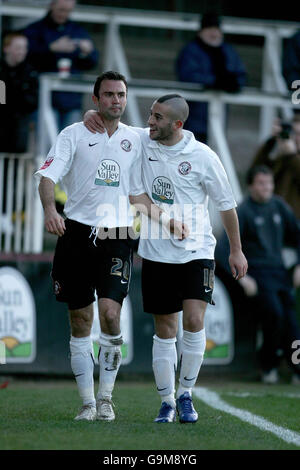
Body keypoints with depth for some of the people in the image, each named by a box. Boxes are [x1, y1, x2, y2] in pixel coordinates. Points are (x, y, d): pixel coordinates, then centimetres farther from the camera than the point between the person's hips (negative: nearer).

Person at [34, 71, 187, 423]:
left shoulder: (133, 140, 12)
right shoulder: (74, 135, 2)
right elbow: (48, 176, -8)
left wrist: (166, 221, 13)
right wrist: (50, 210, -26)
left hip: (116, 236, 1)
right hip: (76, 234, -1)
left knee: (110, 314, -14)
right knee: (80, 323, 2)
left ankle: (106, 398, -1)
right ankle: (87, 403, 12)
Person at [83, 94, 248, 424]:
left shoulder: (202, 156, -8)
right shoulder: (142, 141, 0)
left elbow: (226, 204, 2)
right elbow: (105, 126, 16)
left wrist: (236, 250, 5)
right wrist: (91, 115, -7)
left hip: (196, 251, -3)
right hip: (156, 253, 3)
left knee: (194, 321, -15)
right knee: (164, 330, 4)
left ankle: (185, 395, 1)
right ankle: (167, 402, 14)